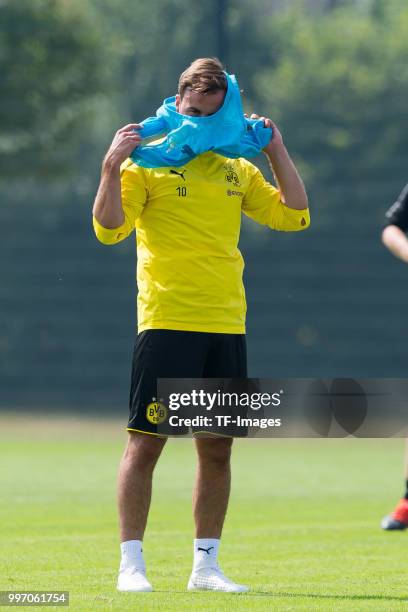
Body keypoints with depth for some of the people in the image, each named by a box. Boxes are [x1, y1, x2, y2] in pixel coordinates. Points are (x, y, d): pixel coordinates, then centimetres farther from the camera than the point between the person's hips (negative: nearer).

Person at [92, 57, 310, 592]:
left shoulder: (237, 170, 15)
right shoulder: (146, 162, 2)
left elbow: (294, 216, 11)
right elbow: (109, 228, -8)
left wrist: (277, 151, 9)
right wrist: (112, 166, -18)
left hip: (226, 327, 5)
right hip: (165, 323, -4)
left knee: (217, 447, 6)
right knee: (146, 442, -5)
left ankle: (206, 565, 13)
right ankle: (131, 563, 0)